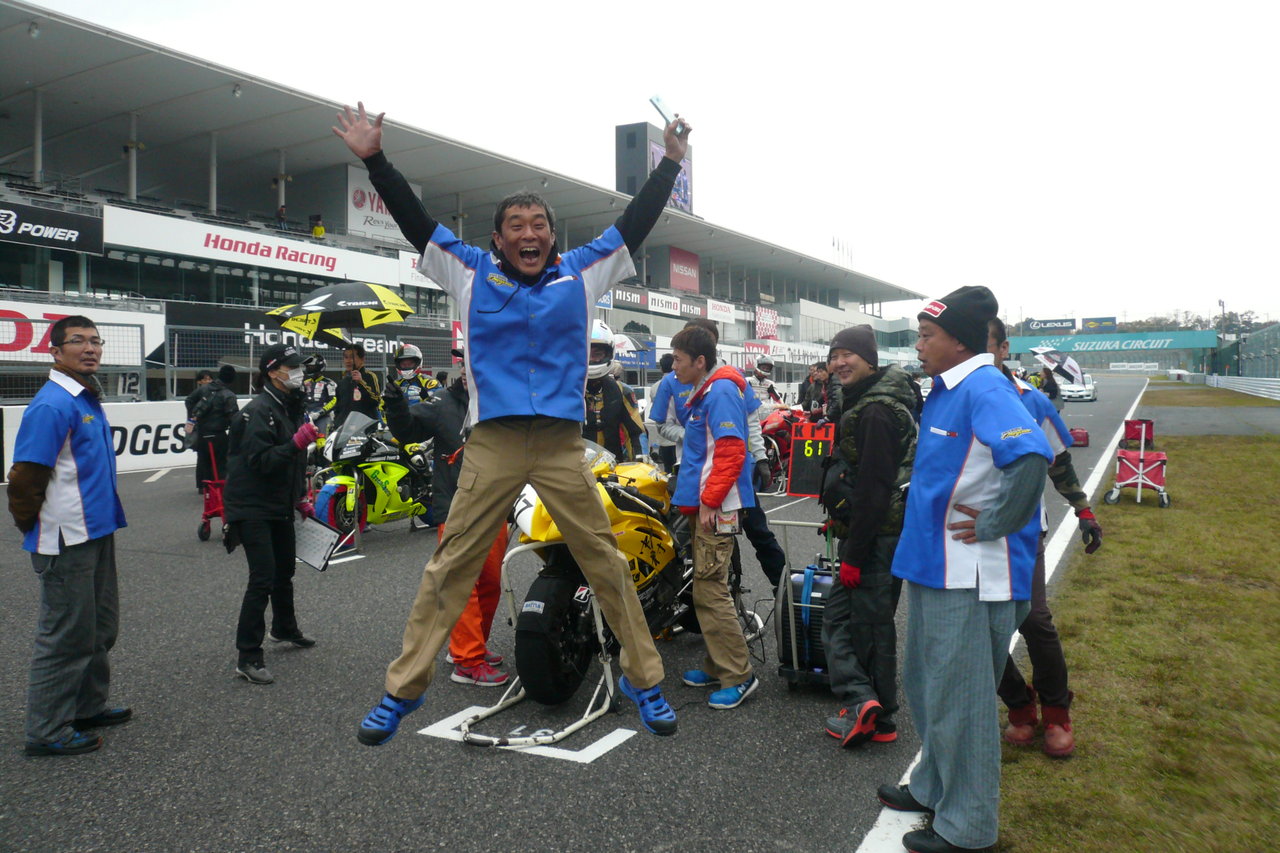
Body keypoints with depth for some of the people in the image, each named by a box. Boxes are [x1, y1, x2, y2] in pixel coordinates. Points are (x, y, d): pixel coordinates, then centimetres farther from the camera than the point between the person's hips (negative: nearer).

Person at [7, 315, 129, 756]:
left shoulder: (87, 399, 12)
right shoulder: (52, 405, -18)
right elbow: (25, 476, -19)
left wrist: (103, 516, 17)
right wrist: (32, 526, -8)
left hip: (96, 533, 10)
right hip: (67, 540, -9)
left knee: (100, 628, 19)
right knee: (66, 636, 1)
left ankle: (90, 706, 35)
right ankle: (48, 731, 14)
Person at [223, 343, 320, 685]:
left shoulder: (293, 408, 11)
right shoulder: (258, 411, -18)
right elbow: (260, 461, -26)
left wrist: (300, 500, 19)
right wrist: (296, 443, -34)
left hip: (280, 506, 9)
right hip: (252, 507, -9)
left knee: (284, 570, 22)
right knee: (262, 578, -13)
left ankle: (284, 628, 43)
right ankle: (247, 657, -5)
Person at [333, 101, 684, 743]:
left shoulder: (581, 273, 11)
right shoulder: (472, 272, 9)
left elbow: (634, 222, 13)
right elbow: (414, 221, 8)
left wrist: (670, 162, 13)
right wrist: (374, 160, 3)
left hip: (562, 447, 1)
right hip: (492, 446, -1)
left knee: (606, 563, 5)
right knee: (449, 566, 2)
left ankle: (644, 681, 20)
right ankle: (403, 690, 15)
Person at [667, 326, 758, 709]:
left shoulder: (721, 391, -12)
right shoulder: (703, 393, 18)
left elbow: (731, 452, -21)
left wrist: (708, 501, -21)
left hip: (716, 508, -10)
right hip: (703, 504, 10)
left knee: (710, 590, -10)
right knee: (707, 589, 14)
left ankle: (738, 675, -1)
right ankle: (717, 666, 24)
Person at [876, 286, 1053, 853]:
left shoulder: (984, 390, -19)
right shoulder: (943, 390, 12)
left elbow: (1030, 456, -35)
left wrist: (994, 524, -25)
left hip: (969, 576, -10)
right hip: (932, 565, 10)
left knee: (957, 699, 2)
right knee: (923, 685, 22)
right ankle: (933, 787, 40)